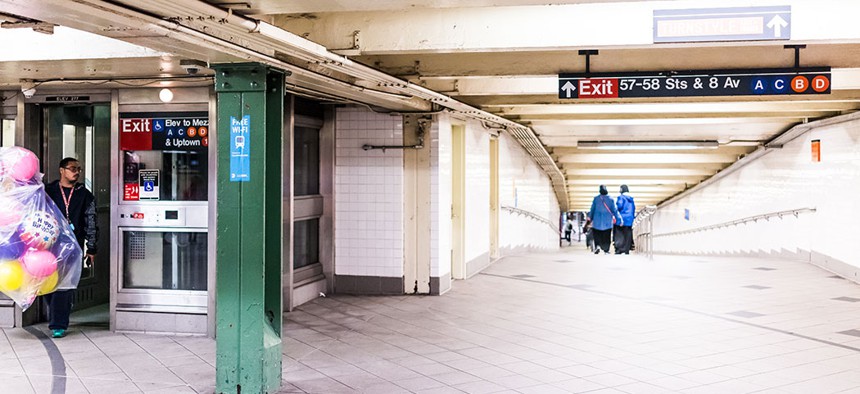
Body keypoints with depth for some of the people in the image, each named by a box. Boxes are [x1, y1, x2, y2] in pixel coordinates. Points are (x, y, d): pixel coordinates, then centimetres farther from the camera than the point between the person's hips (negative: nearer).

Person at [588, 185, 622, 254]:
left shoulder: (596, 198, -3)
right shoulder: (610, 199, -2)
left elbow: (592, 210, 0)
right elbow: (614, 210, -1)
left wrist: (590, 218, 11)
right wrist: (619, 220, 5)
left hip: (597, 221, 0)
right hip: (607, 222, 0)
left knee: (597, 234, 10)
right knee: (607, 236, 7)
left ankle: (597, 245, -13)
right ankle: (606, 250, 4)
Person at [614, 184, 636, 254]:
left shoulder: (621, 197, -7)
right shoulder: (631, 199, 13)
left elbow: (619, 206, -17)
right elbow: (634, 208, 13)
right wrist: (632, 216, 18)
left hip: (622, 218, -6)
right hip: (629, 219, 6)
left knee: (619, 235, -2)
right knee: (627, 235, 7)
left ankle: (619, 249, -9)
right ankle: (627, 250, 4)